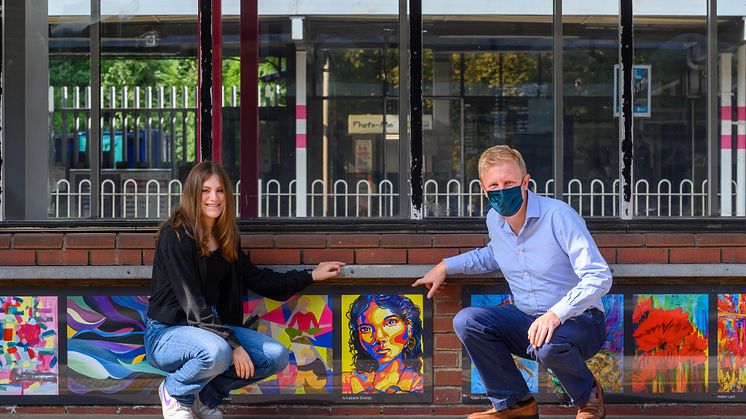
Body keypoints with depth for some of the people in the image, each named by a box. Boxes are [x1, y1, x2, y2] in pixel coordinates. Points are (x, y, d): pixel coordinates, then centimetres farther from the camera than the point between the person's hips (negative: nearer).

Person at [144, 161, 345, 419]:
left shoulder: (226, 237, 8)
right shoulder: (176, 236, -17)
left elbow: (256, 278, 16)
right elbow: (192, 303, -21)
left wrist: (311, 276, 14)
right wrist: (233, 345, -25)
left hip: (212, 324, 8)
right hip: (167, 331, -8)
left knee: (276, 357, -7)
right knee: (217, 352, -38)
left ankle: (205, 396, 9)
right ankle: (174, 393, -6)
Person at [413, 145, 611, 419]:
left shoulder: (558, 216, -19)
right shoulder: (494, 220, 3)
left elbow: (599, 278, -25)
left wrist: (557, 313, -36)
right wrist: (446, 266, 19)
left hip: (579, 322, -6)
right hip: (528, 321, 7)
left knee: (548, 345, -39)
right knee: (466, 321, -14)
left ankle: (588, 396, -4)